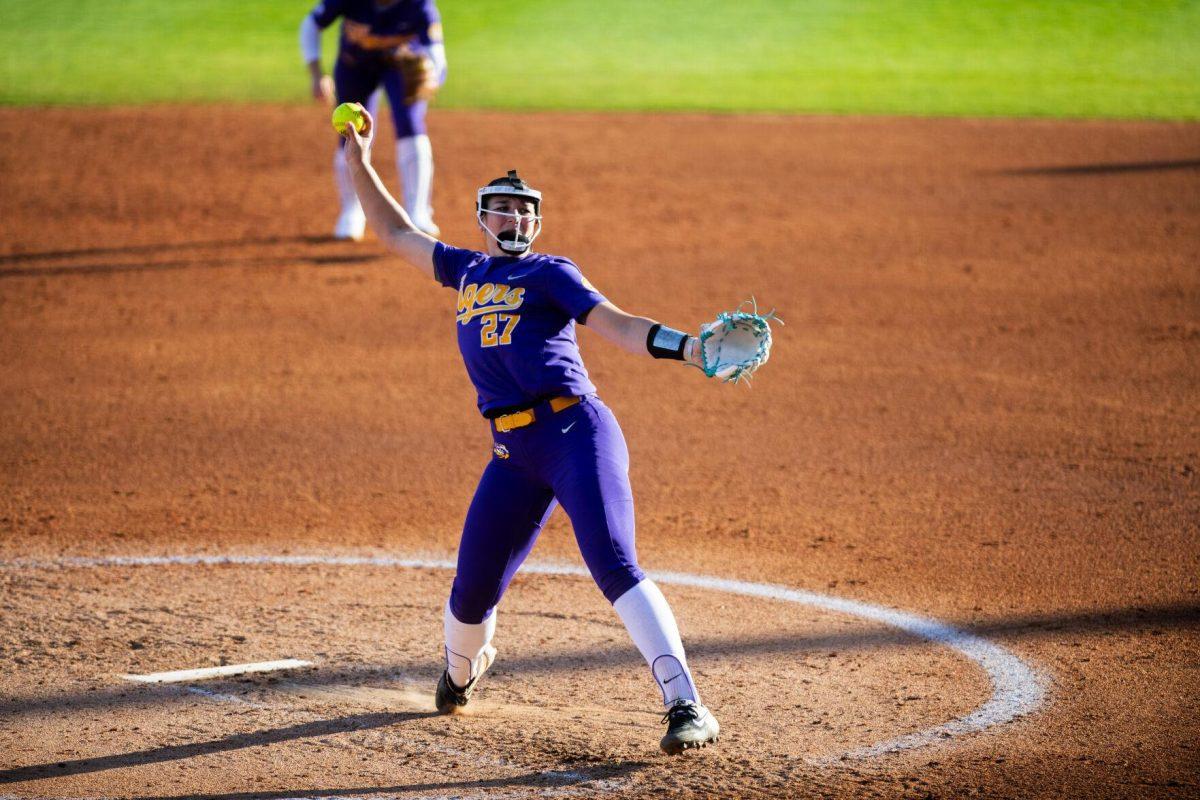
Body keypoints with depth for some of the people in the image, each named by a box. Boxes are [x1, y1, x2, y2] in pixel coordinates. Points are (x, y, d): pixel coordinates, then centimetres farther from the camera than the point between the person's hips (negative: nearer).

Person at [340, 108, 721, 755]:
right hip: (512, 454, 5)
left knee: (614, 566, -20)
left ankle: (688, 709, -24)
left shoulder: (550, 274, 6)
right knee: (473, 591, 6)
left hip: (577, 432, -5)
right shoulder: (467, 271, 21)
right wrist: (359, 161, 30)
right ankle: (461, 672, 41)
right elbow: (398, 234, 33)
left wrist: (689, 348, -21)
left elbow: (617, 325, -6)